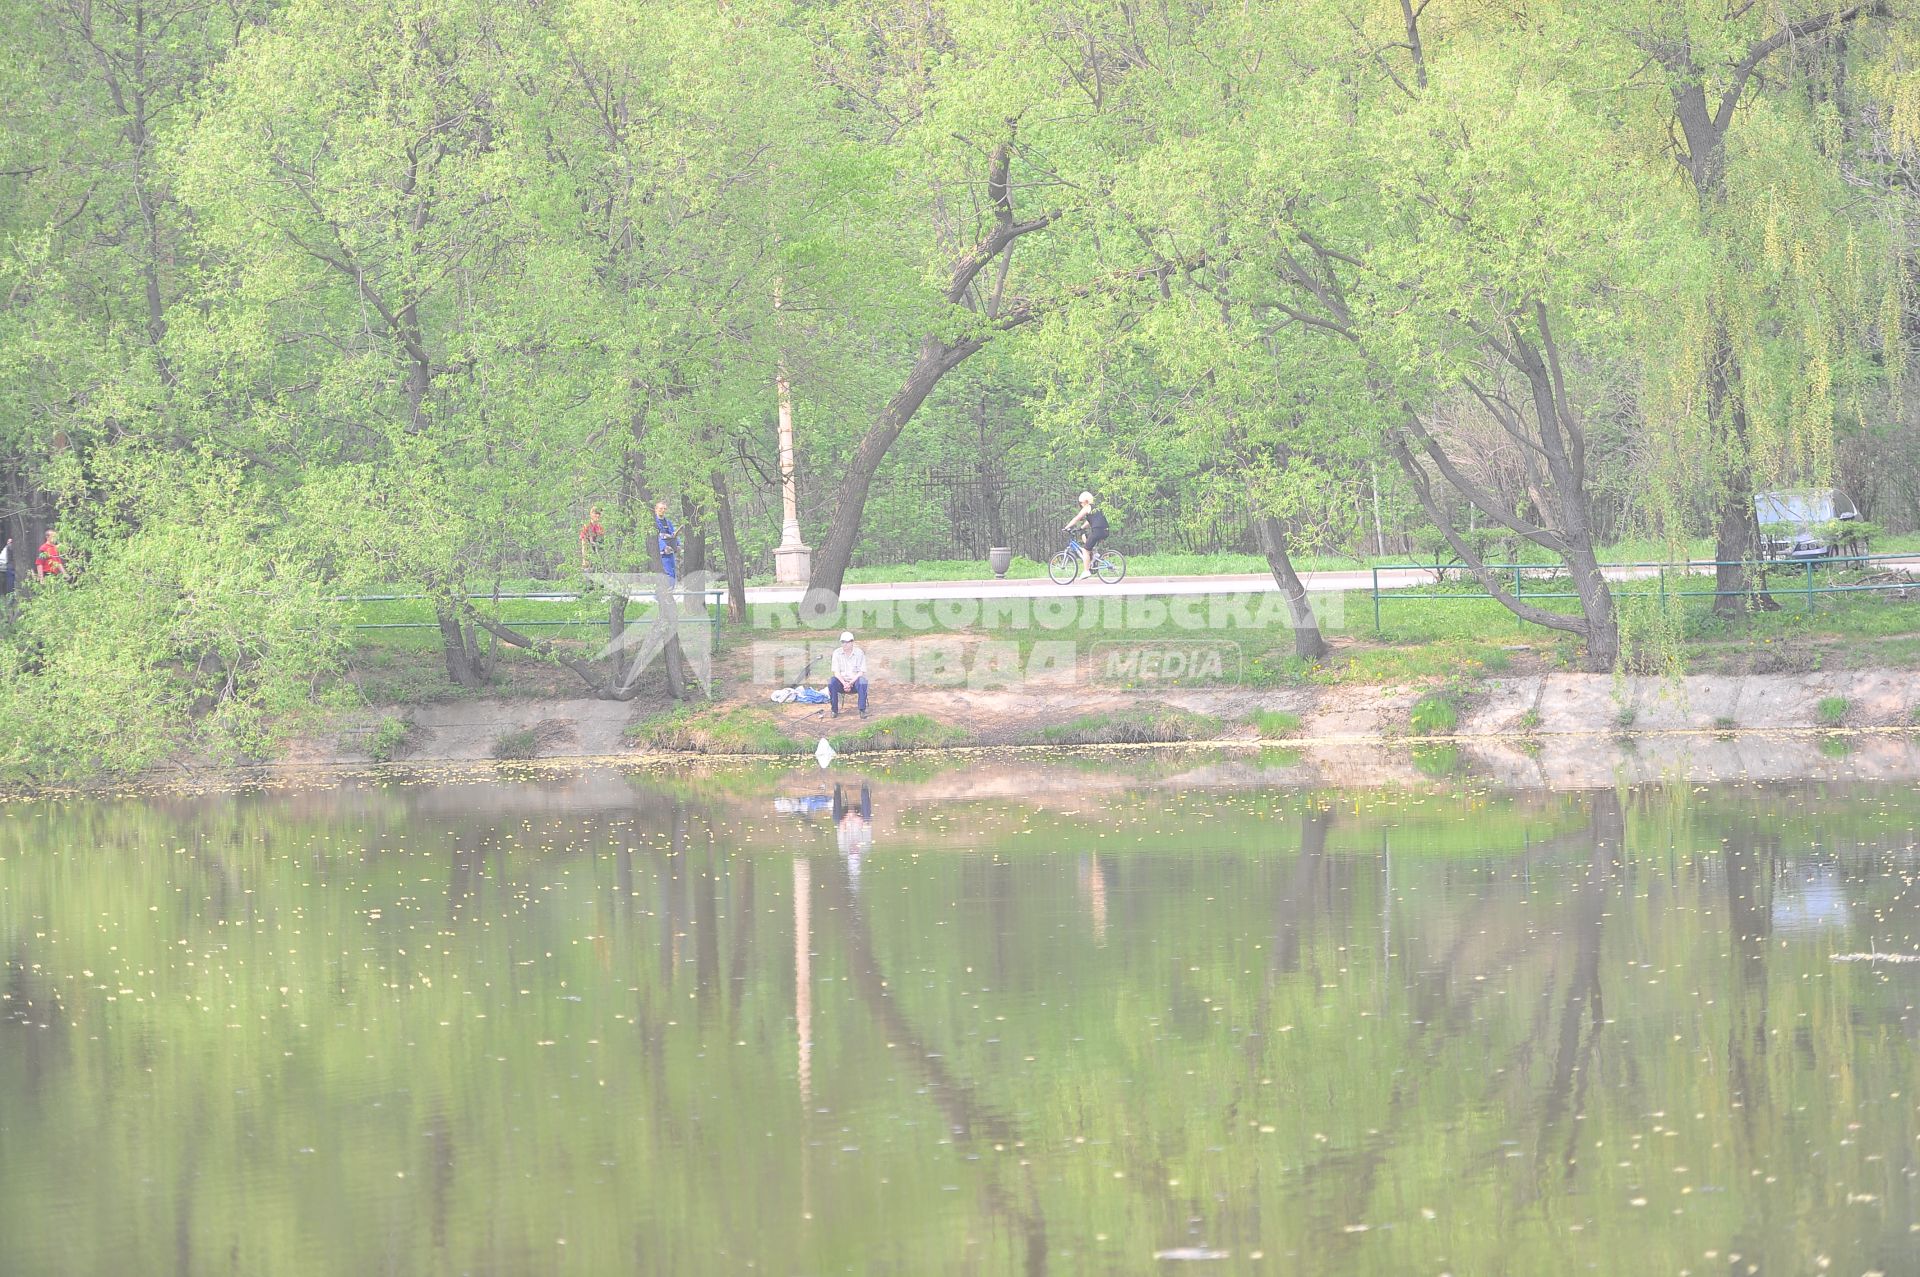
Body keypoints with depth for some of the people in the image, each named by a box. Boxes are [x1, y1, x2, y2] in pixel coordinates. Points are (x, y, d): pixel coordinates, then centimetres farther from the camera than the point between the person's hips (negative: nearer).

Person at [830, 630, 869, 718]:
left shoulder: (859, 653, -3)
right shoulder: (837, 653, 1)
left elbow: (861, 672, -7)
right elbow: (836, 672, -3)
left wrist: (850, 683, -21)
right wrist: (844, 683, -20)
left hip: (855, 681, -1)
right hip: (842, 680, 1)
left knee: (862, 682, -35)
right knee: (831, 682, -31)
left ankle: (862, 710, -28)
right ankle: (834, 710, -21)